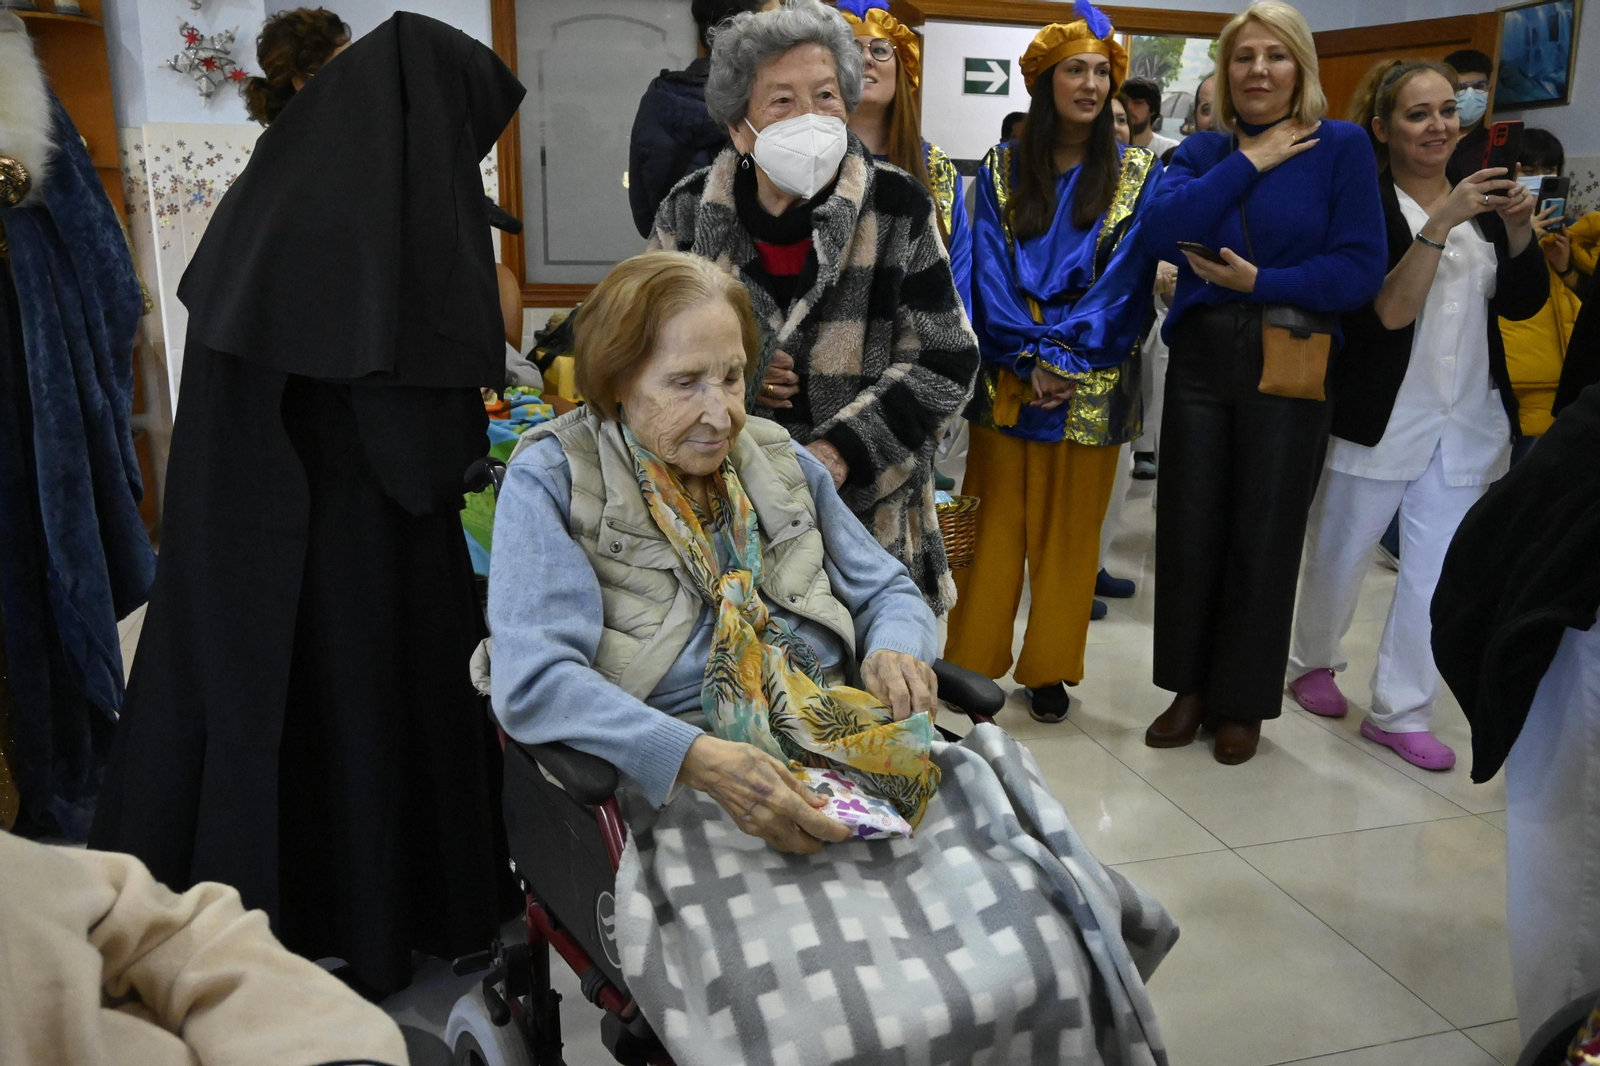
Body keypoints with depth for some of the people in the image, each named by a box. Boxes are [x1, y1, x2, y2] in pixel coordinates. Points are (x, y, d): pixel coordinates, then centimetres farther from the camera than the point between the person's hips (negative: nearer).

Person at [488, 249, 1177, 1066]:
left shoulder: (781, 462, 16)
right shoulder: (552, 479, 0)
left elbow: (889, 589, 21)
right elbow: (532, 680, -12)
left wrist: (897, 650, -4)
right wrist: (703, 760, -24)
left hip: (845, 755, 5)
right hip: (679, 782, -4)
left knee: (1046, 945, -19)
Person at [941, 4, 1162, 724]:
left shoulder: (1138, 173, 5)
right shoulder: (1000, 169, 7)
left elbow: (1126, 278, -4)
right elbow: (989, 273, -1)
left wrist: (1065, 356, -15)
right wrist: (1028, 358, -14)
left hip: (1093, 384, 0)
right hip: (1006, 377, 0)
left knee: (1069, 527, 7)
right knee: (995, 521, 4)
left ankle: (1049, 668, 20)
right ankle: (974, 662, 16)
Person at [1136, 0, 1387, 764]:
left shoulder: (1341, 146, 0)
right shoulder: (1201, 151, 8)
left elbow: (1361, 267, -8)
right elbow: (1161, 231, -11)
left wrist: (1261, 283, -16)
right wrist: (1248, 163, -11)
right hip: (1200, 359, 3)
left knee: (1264, 538, 5)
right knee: (1188, 529, 5)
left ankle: (1243, 701, 20)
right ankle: (1190, 686, 22)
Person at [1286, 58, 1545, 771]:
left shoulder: (1481, 201, 10)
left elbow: (1523, 303, 5)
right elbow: (1387, 312, -17)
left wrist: (1519, 229, -10)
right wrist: (1440, 225, -25)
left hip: (1466, 420, 5)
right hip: (1378, 416, -4)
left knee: (1439, 572, 4)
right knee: (1339, 555, 9)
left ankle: (1400, 711, 14)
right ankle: (1313, 664, 32)